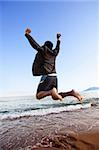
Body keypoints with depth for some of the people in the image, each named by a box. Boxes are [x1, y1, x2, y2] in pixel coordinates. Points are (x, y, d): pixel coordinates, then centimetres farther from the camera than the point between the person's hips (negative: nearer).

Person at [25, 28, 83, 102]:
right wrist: (58, 39, 54)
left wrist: (27, 34, 6)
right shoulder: (54, 53, 19)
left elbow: (34, 44, -3)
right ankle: (71, 92, -5)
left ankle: (52, 91, -29)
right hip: (54, 76, 7)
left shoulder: (43, 51, 3)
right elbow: (57, 48, 39)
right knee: (55, 97, 12)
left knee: (38, 96, -6)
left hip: (47, 76, -6)